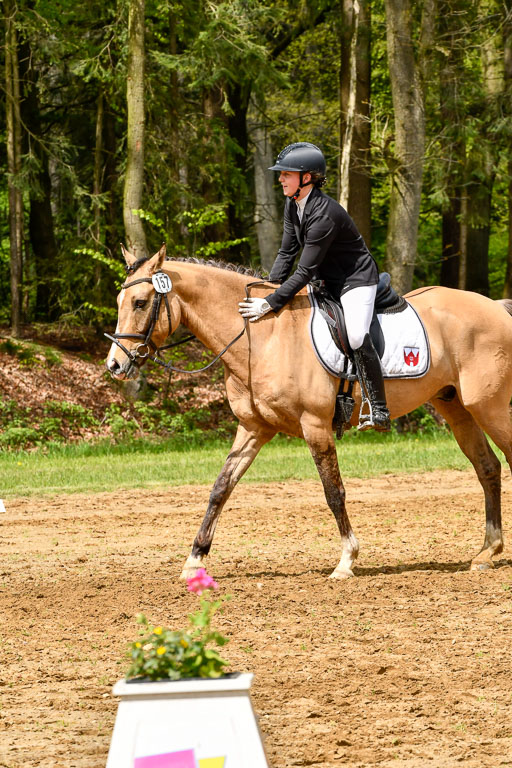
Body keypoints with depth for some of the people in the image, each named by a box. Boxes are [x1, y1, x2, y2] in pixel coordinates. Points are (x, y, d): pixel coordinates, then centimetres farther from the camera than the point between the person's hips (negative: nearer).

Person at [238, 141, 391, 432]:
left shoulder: (324, 214, -30)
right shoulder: (293, 205, -2)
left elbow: (305, 271, -30)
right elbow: (287, 253, 6)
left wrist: (271, 303, -32)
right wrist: (268, 292, -4)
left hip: (356, 280, -10)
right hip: (325, 281, 10)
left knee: (356, 335, -28)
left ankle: (379, 411, -23)